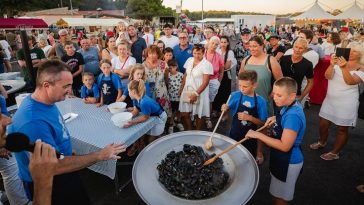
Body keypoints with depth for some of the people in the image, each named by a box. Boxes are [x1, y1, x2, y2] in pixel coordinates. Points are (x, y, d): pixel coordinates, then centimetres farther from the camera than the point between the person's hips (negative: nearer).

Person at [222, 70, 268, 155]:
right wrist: (225, 109, -21)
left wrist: (249, 117, -25)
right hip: (234, 135, 1)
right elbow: (228, 109, 1)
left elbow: (263, 123, -10)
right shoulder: (235, 95, -11)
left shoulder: (260, 101, -14)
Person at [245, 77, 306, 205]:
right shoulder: (289, 106, -3)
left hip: (288, 162, -9)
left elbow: (285, 146, -31)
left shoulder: (293, 115, -31)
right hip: (281, 158, 9)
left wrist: (258, 135, -30)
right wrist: (276, 119, -1)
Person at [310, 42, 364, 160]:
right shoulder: (339, 62, 2)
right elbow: (328, 76, -13)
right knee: (323, 124, 14)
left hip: (346, 103, -4)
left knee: (342, 129, 7)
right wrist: (332, 65, -31)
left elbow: (350, 81, -25)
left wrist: (344, 67, -37)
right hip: (330, 100, 4)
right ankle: (322, 143, 41)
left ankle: (334, 153, 24)